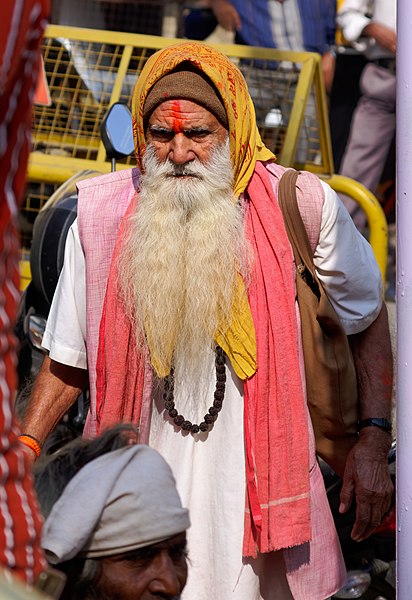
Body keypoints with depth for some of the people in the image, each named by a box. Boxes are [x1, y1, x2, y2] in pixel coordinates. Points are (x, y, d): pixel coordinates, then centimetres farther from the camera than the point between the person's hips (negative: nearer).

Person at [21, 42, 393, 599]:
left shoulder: (302, 207, -7)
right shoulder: (102, 215, -3)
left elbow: (367, 319, 7)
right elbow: (69, 357, 7)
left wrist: (373, 440, 1)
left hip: (261, 500, -1)